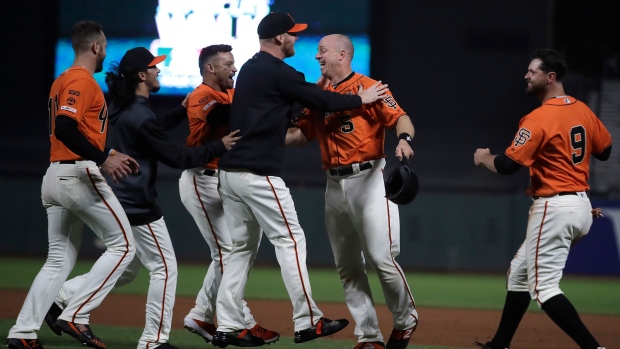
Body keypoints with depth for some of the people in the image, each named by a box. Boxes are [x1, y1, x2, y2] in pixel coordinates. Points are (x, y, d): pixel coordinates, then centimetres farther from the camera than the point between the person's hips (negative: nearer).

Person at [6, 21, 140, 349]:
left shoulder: (62, 81, 20)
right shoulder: (83, 81, -10)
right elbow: (66, 128, -24)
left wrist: (110, 155, 23)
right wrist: (102, 159, -23)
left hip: (55, 176, 10)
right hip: (80, 175, -10)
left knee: (59, 260, 11)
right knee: (122, 244, -2)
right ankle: (75, 316, -9)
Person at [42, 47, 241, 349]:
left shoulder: (120, 107, 7)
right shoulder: (140, 116, -21)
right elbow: (176, 157, -17)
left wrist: (181, 111, 20)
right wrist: (219, 147, -10)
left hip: (117, 200, 9)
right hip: (138, 205, -9)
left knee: (126, 270, 19)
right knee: (164, 266, 0)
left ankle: (61, 296, 12)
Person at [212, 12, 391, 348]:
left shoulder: (249, 69, 18)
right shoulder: (279, 72, -10)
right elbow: (320, 100, -6)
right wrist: (360, 99, 7)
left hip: (230, 170, 9)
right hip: (258, 173, -9)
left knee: (242, 246, 11)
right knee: (290, 239, -4)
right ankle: (307, 321, -4)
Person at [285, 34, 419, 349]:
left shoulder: (369, 87, -5)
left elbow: (401, 118, -14)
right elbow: (302, 134, 17)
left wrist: (404, 139, -34)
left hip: (368, 179, -7)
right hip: (335, 185, 7)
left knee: (381, 258, -11)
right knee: (347, 266, 6)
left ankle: (405, 320, 11)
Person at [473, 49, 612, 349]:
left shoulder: (539, 118, -17)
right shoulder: (583, 111, 8)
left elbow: (507, 166, -18)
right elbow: (604, 150, 20)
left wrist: (483, 158, 3)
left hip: (554, 209, -10)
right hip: (582, 206, 10)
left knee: (543, 287, -9)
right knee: (520, 270, 22)